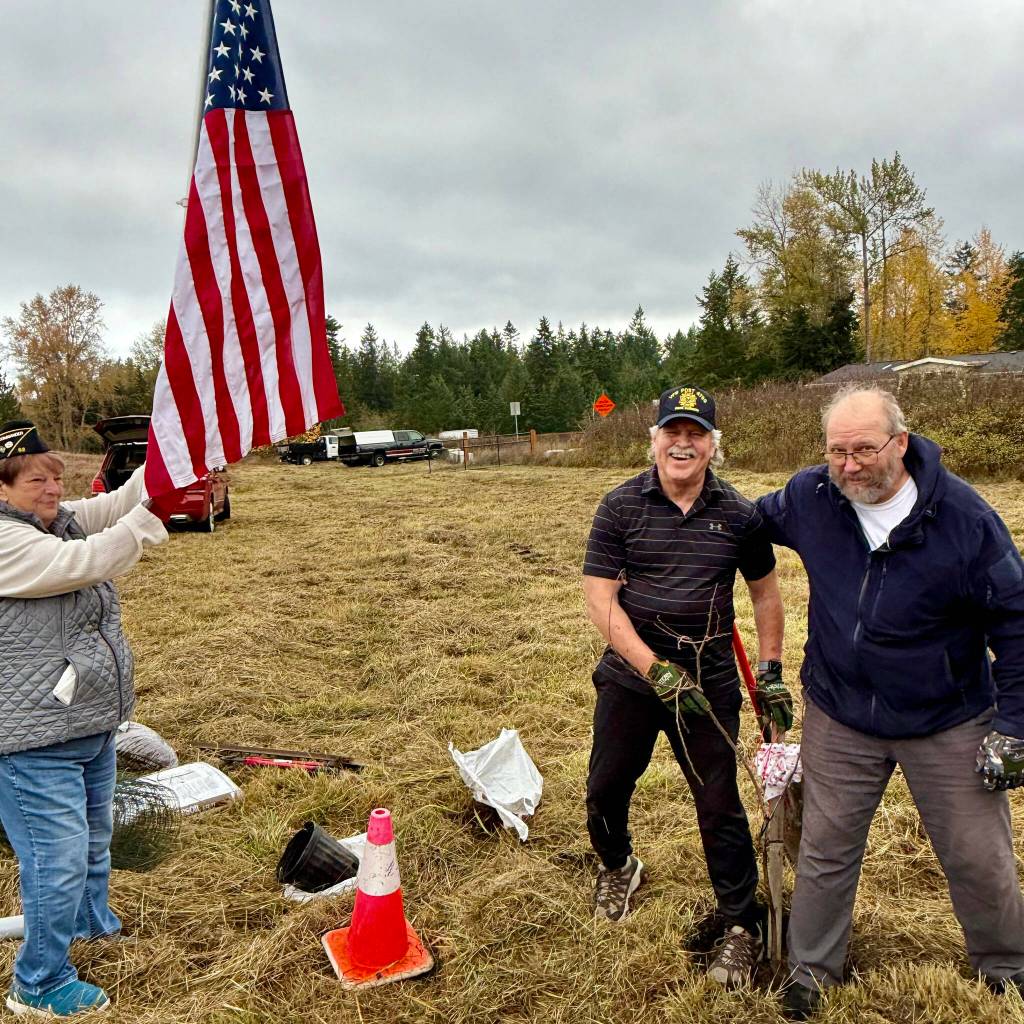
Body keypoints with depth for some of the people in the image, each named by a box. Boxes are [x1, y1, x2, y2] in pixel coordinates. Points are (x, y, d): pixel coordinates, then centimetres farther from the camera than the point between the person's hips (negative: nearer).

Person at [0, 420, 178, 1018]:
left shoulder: (62, 519, 6)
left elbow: (117, 504, -2)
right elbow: (85, 562, -30)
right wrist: (154, 515, -34)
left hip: (90, 727, 9)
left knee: (94, 838, 27)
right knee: (59, 861, 0)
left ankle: (92, 922, 51)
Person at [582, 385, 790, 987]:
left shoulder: (739, 514, -2)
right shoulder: (621, 507, -7)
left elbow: (765, 591, 12)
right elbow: (600, 599, -10)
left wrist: (771, 672, 9)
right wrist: (656, 669, -18)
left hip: (710, 682, 0)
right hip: (631, 676, 0)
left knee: (720, 806, 5)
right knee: (606, 789, 11)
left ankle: (740, 925, 27)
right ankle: (619, 867, 44)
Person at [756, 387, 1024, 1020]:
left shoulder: (964, 517, -19)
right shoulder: (809, 497, -12)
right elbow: (756, 521, 12)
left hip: (947, 723, -1)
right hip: (839, 718, 2)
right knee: (826, 850, 14)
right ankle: (812, 972, 36)